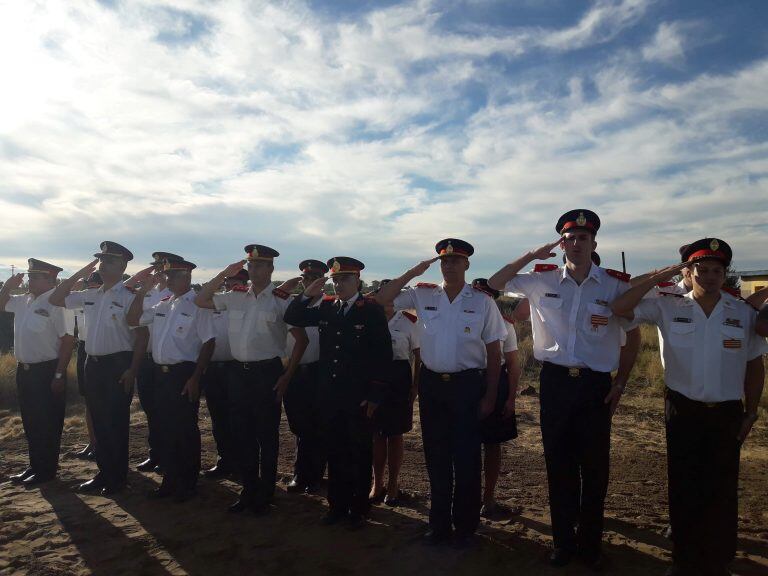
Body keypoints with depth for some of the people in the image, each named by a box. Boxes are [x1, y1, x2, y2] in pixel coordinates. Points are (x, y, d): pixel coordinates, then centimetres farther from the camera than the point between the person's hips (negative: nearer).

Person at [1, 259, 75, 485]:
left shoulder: (56, 303, -17)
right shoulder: (24, 300, 8)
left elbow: (68, 340, -20)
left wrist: (59, 376, -20)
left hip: (47, 372, -8)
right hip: (24, 370, 8)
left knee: (48, 424, 4)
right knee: (30, 422, 18)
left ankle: (47, 470, 19)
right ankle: (35, 466, 32)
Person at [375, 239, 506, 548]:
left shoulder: (482, 302, -1)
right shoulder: (423, 295, 4)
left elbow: (493, 351, 1)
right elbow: (382, 299, 3)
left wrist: (490, 396, -2)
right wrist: (413, 273, -5)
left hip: (467, 384, -2)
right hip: (431, 383, 3)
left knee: (466, 458, 5)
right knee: (436, 456, 12)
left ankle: (465, 526, 24)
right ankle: (439, 524, 28)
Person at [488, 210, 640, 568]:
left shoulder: (616, 285, -1)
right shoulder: (543, 280, 3)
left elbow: (633, 336, 9)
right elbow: (495, 283, 7)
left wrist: (620, 383, 4)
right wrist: (531, 256, -3)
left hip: (596, 385, -1)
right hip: (554, 382, 1)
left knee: (595, 468, 8)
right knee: (559, 465, 10)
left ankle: (590, 544, 27)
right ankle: (563, 541, 26)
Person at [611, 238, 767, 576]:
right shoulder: (668, 307, -5)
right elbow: (619, 308, -14)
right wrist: (657, 278, -15)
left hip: (727, 413, 1)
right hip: (683, 411, -1)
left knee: (723, 490, 10)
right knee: (683, 487, 10)